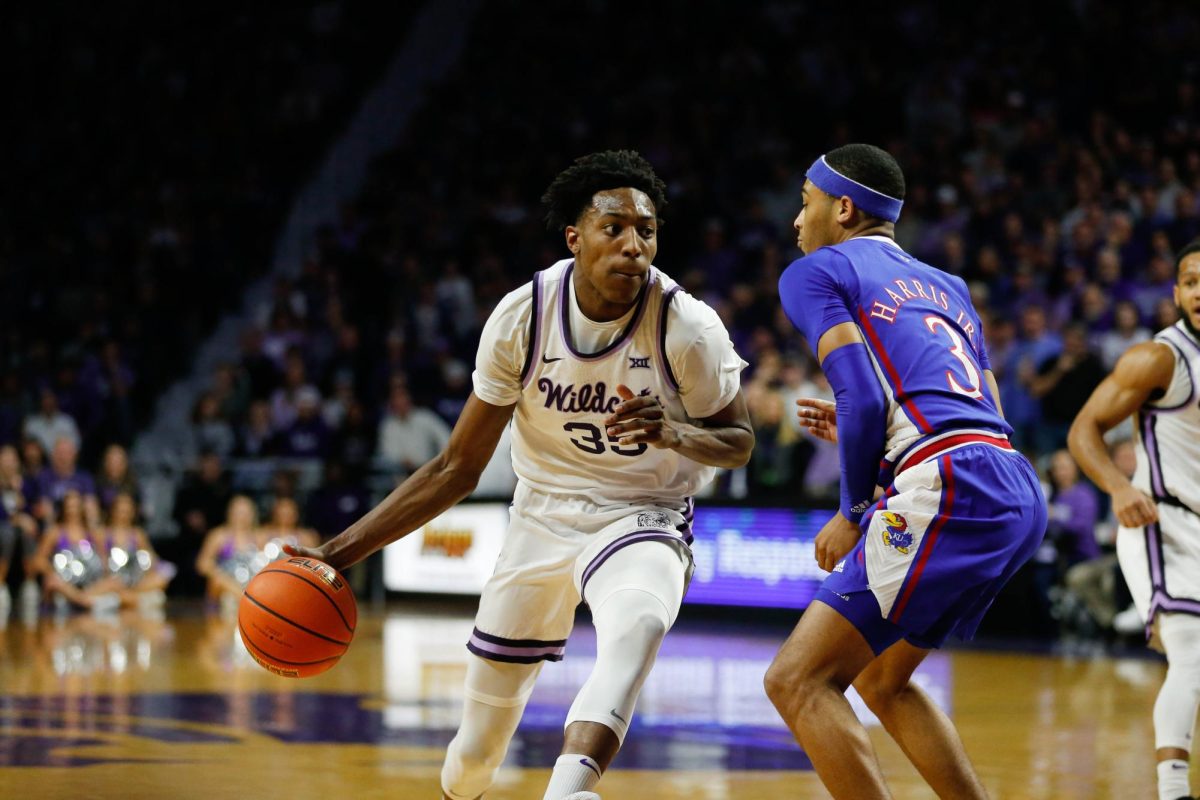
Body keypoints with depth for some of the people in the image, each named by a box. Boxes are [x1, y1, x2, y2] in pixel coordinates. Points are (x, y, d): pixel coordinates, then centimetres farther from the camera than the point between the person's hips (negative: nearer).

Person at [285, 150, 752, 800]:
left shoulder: (687, 328, -20)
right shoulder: (521, 318, -14)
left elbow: (738, 442, -3)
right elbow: (457, 468, -4)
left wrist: (675, 435, -28)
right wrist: (339, 553, -10)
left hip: (642, 519, -3)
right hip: (542, 519, 3)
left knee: (636, 627, -39)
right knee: (478, 745, 6)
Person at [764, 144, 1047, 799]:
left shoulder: (816, 272, 7)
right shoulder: (945, 285, 29)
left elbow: (864, 398, -8)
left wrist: (852, 513, 3)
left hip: (948, 491, -9)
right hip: (1019, 495, 9)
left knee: (798, 680, -8)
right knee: (881, 679, 25)